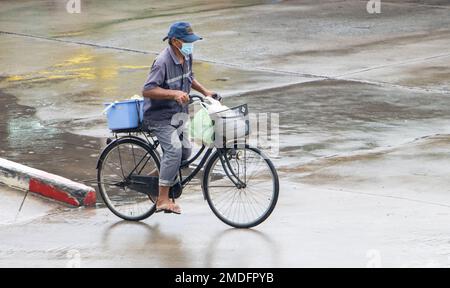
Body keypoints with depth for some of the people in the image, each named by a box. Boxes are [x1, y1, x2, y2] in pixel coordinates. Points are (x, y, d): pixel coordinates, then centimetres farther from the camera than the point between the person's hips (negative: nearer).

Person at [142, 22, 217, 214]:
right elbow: (147, 91, -30)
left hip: (177, 114, 9)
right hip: (159, 115, -9)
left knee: (185, 151, 8)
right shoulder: (163, 62, -24)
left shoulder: (187, 57, 3)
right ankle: (163, 199, -23)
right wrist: (174, 93, -37)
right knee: (174, 149, -25)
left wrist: (205, 92, 11)